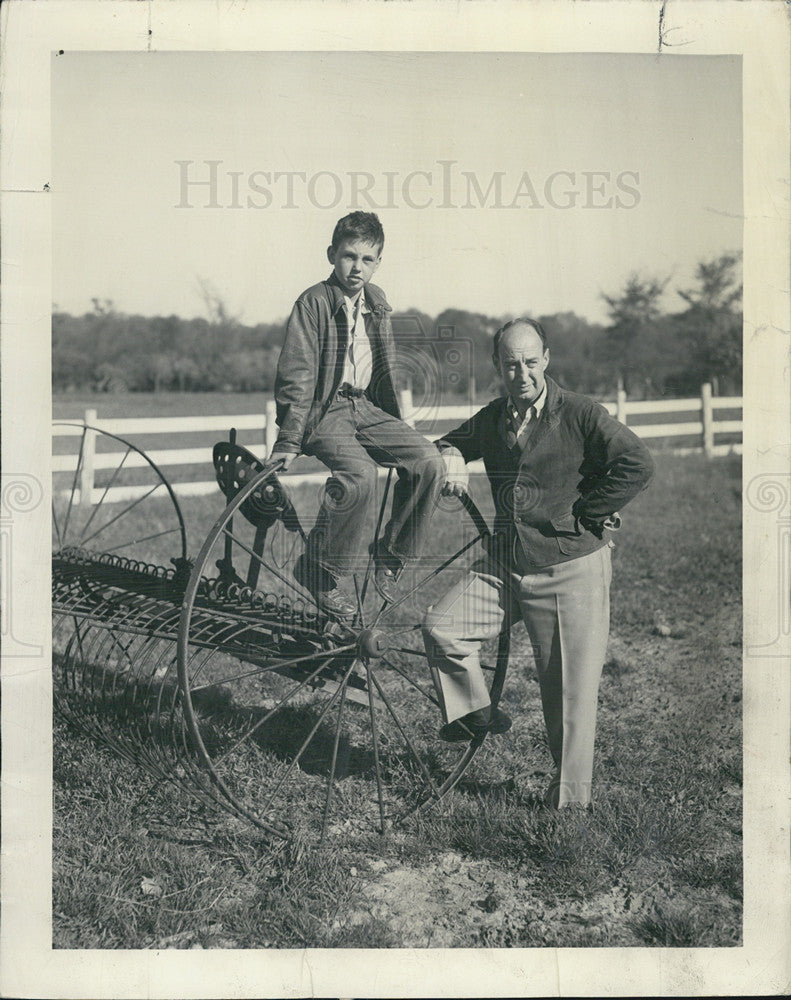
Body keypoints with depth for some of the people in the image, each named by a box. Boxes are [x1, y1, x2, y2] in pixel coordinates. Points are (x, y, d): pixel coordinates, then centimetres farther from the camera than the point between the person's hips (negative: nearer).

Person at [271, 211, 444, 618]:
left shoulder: (376, 302, 11)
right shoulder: (314, 302, -10)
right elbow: (297, 376, -15)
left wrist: (397, 426, 22)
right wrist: (288, 442, -20)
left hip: (366, 407, 7)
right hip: (323, 410, -7)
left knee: (429, 461, -13)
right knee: (360, 473, -33)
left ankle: (391, 558, 2)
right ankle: (322, 572, -15)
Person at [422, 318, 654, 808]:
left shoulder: (579, 414, -9)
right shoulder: (493, 418, 10)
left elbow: (638, 464, -17)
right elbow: (454, 441, 27)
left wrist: (586, 516, -13)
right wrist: (452, 457, 2)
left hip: (572, 567, -5)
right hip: (506, 563, 6)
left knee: (570, 688, 1)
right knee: (441, 627, -6)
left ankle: (571, 797, 17)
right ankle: (478, 713, 19)